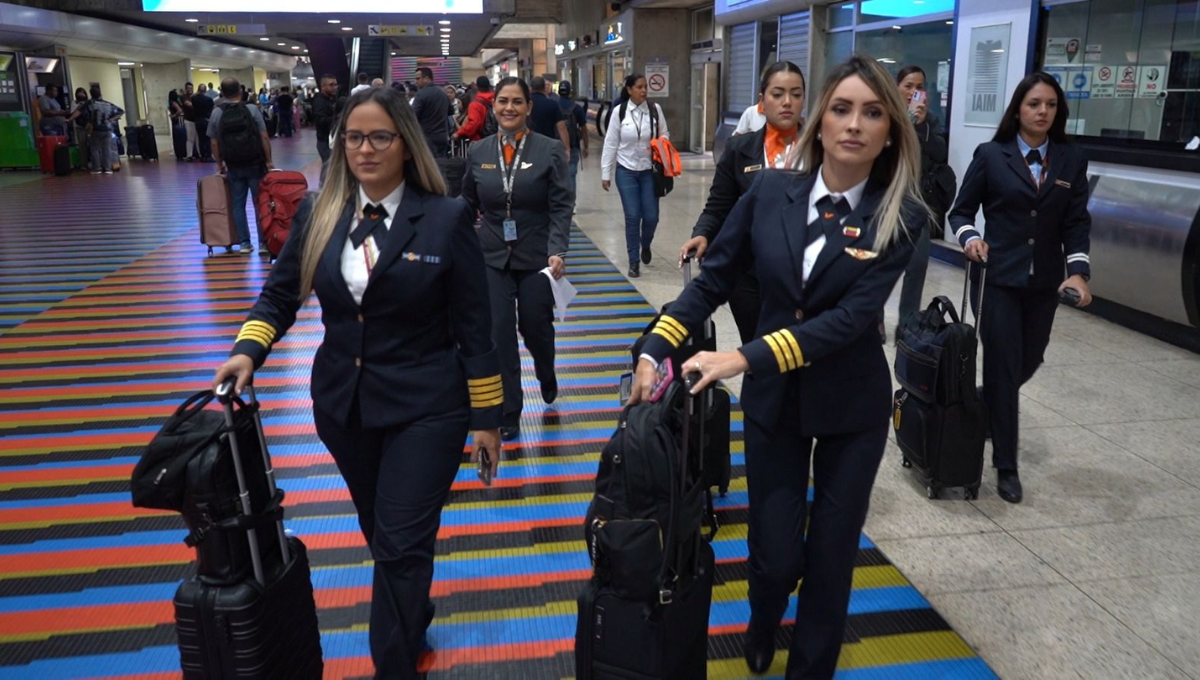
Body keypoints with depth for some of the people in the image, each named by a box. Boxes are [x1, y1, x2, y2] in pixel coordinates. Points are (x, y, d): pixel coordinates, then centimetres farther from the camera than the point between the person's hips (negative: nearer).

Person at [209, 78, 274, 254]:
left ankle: (244, 243, 10)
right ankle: (263, 242, 5)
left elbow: (214, 143, 2)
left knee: (238, 204, 9)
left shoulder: (216, 113, 0)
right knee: (260, 203, 4)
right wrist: (269, 161, 1)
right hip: (255, 164, -2)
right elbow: (264, 137, -8)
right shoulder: (252, 110, -6)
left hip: (233, 166, 2)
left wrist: (220, 164, 14)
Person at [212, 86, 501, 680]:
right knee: (381, 534, 20)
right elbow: (280, 294, 7)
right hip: (343, 406, 5)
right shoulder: (317, 214, 1)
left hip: (425, 409, -4)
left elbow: (474, 328, -8)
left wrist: (486, 417, -6)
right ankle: (413, 619, 47)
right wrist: (248, 350, -12)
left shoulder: (446, 218, -10)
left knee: (401, 545, -3)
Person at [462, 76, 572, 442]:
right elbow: (467, 205, 12)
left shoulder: (549, 150, -5)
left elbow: (561, 207, -9)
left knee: (535, 327, 9)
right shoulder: (478, 152, 3)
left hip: (537, 258, -2)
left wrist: (557, 251, -21)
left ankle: (547, 378, 45)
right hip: (492, 258, 2)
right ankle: (508, 414, 12)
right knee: (499, 334, -2)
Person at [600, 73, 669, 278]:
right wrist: (605, 173, -1)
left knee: (651, 216, 1)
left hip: (649, 171, 1)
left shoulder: (655, 109, -2)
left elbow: (664, 135, 9)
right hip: (626, 171, -1)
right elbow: (610, 143, -2)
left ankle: (645, 245, 35)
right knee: (632, 217, -2)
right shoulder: (619, 111, -6)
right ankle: (633, 262, 12)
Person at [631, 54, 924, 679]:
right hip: (772, 397, 1)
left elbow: (851, 316, -22)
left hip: (851, 404, -1)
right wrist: (655, 350, -15)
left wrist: (744, 358, -29)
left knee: (830, 553, 10)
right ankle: (763, 627, 45)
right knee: (775, 551, 8)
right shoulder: (769, 192, -7)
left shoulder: (900, 217, -13)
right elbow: (713, 280, -2)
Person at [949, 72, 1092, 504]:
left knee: (1028, 363, 11)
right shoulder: (991, 155, -2)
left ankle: (984, 413, 42)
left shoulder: (1072, 160, 6)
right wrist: (970, 237, -19)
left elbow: (1076, 223, 2)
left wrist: (1078, 270, -13)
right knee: (1002, 369, -2)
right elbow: (961, 211, 2)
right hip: (999, 278, -3)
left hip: (1045, 283, 4)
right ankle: (1006, 466, 8)